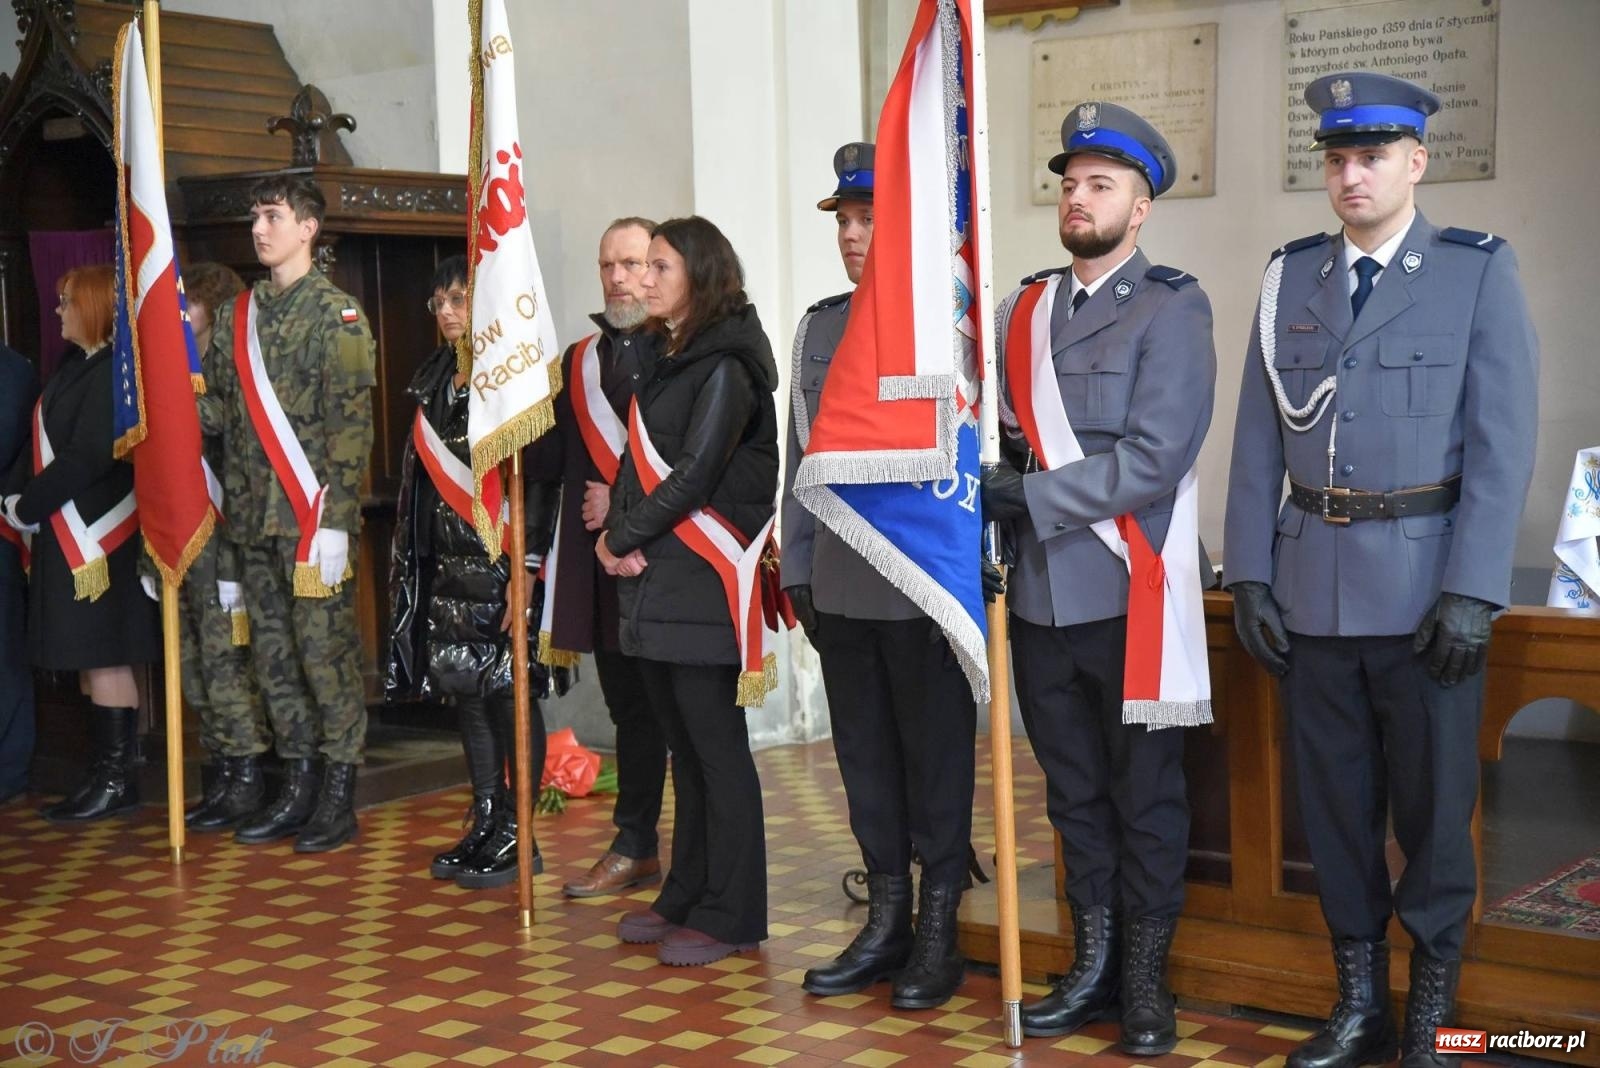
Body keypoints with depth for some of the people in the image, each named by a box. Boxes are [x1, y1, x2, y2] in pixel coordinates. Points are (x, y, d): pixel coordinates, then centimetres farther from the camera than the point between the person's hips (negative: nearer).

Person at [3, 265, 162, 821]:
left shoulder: (115, 372, -14)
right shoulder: (73, 369, 15)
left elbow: (87, 457, -20)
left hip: (99, 540, -9)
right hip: (64, 537, 9)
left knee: (105, 659, -3)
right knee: (89, 660, 12)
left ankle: (116, 779, 4)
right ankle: (104, 774, 19)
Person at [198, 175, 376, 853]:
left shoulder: (335, 314, -4)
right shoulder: (236, 316, 15)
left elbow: (351, 423, -10)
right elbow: (217, 409, 15)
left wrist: (335, 519, -17)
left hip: (313, 516, -6)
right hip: (255, 518, 6)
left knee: (326, 652, -2)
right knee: (273, 655, 10)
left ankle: (339, 797, 6)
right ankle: (298, 787, 19)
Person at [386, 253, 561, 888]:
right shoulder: (434, 381, 13)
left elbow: (538, 477, -14)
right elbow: (422, 475, 16)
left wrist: (526, 568, -19)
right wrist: (412, 562, 12)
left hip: (501, 558, -7)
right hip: (448, 562, 7)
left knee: (509, 691, -3)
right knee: (464, 688, 10)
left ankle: (519, 834, 6)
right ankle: (486, 824, 20)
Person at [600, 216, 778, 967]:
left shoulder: (724, 365, -10)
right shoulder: (670, 361, 17)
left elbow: (695, 474, -17)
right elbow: (639, 462, 16)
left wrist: (624, 538, -9)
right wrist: (617, 533, -1)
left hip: (700, 586, -9)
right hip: (657, 585, 9)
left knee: (717, 748, -3)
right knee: (685, 746, 14)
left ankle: (729, 915, 5)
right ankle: (686, 898, 22)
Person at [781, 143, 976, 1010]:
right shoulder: (821, 325, 12)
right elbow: (801, 454, 15)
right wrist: (797, 568, 14)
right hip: (841, 588, 6)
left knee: (936, 757, 5)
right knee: (864, 754, 12)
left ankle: (939, 930, 17)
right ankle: (886, 920, 25)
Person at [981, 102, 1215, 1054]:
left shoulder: (1172, 311, -6)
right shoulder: (1023, 312, 12)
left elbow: (1155, 458, -16)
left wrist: (1031, 496, -17)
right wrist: (988, 520, -2)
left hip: (1129, 596, -5)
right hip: (1041, 596, 5)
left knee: (1146, 797, 6)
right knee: (1075, 795, 14)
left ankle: (1146, 979, 18)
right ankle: (1093, 968, 26)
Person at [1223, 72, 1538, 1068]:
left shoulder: (1480, 272, -2)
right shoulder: (1291, 277, 8)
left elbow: (1503, 445, -8)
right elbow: (1259, 439, 7)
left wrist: (1472, 592, -14)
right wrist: (1249, 574, 1)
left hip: (1425, 584, -3)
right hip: (1313, 585, 3)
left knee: (1434, 804, 5)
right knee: (1335, 801, 11)